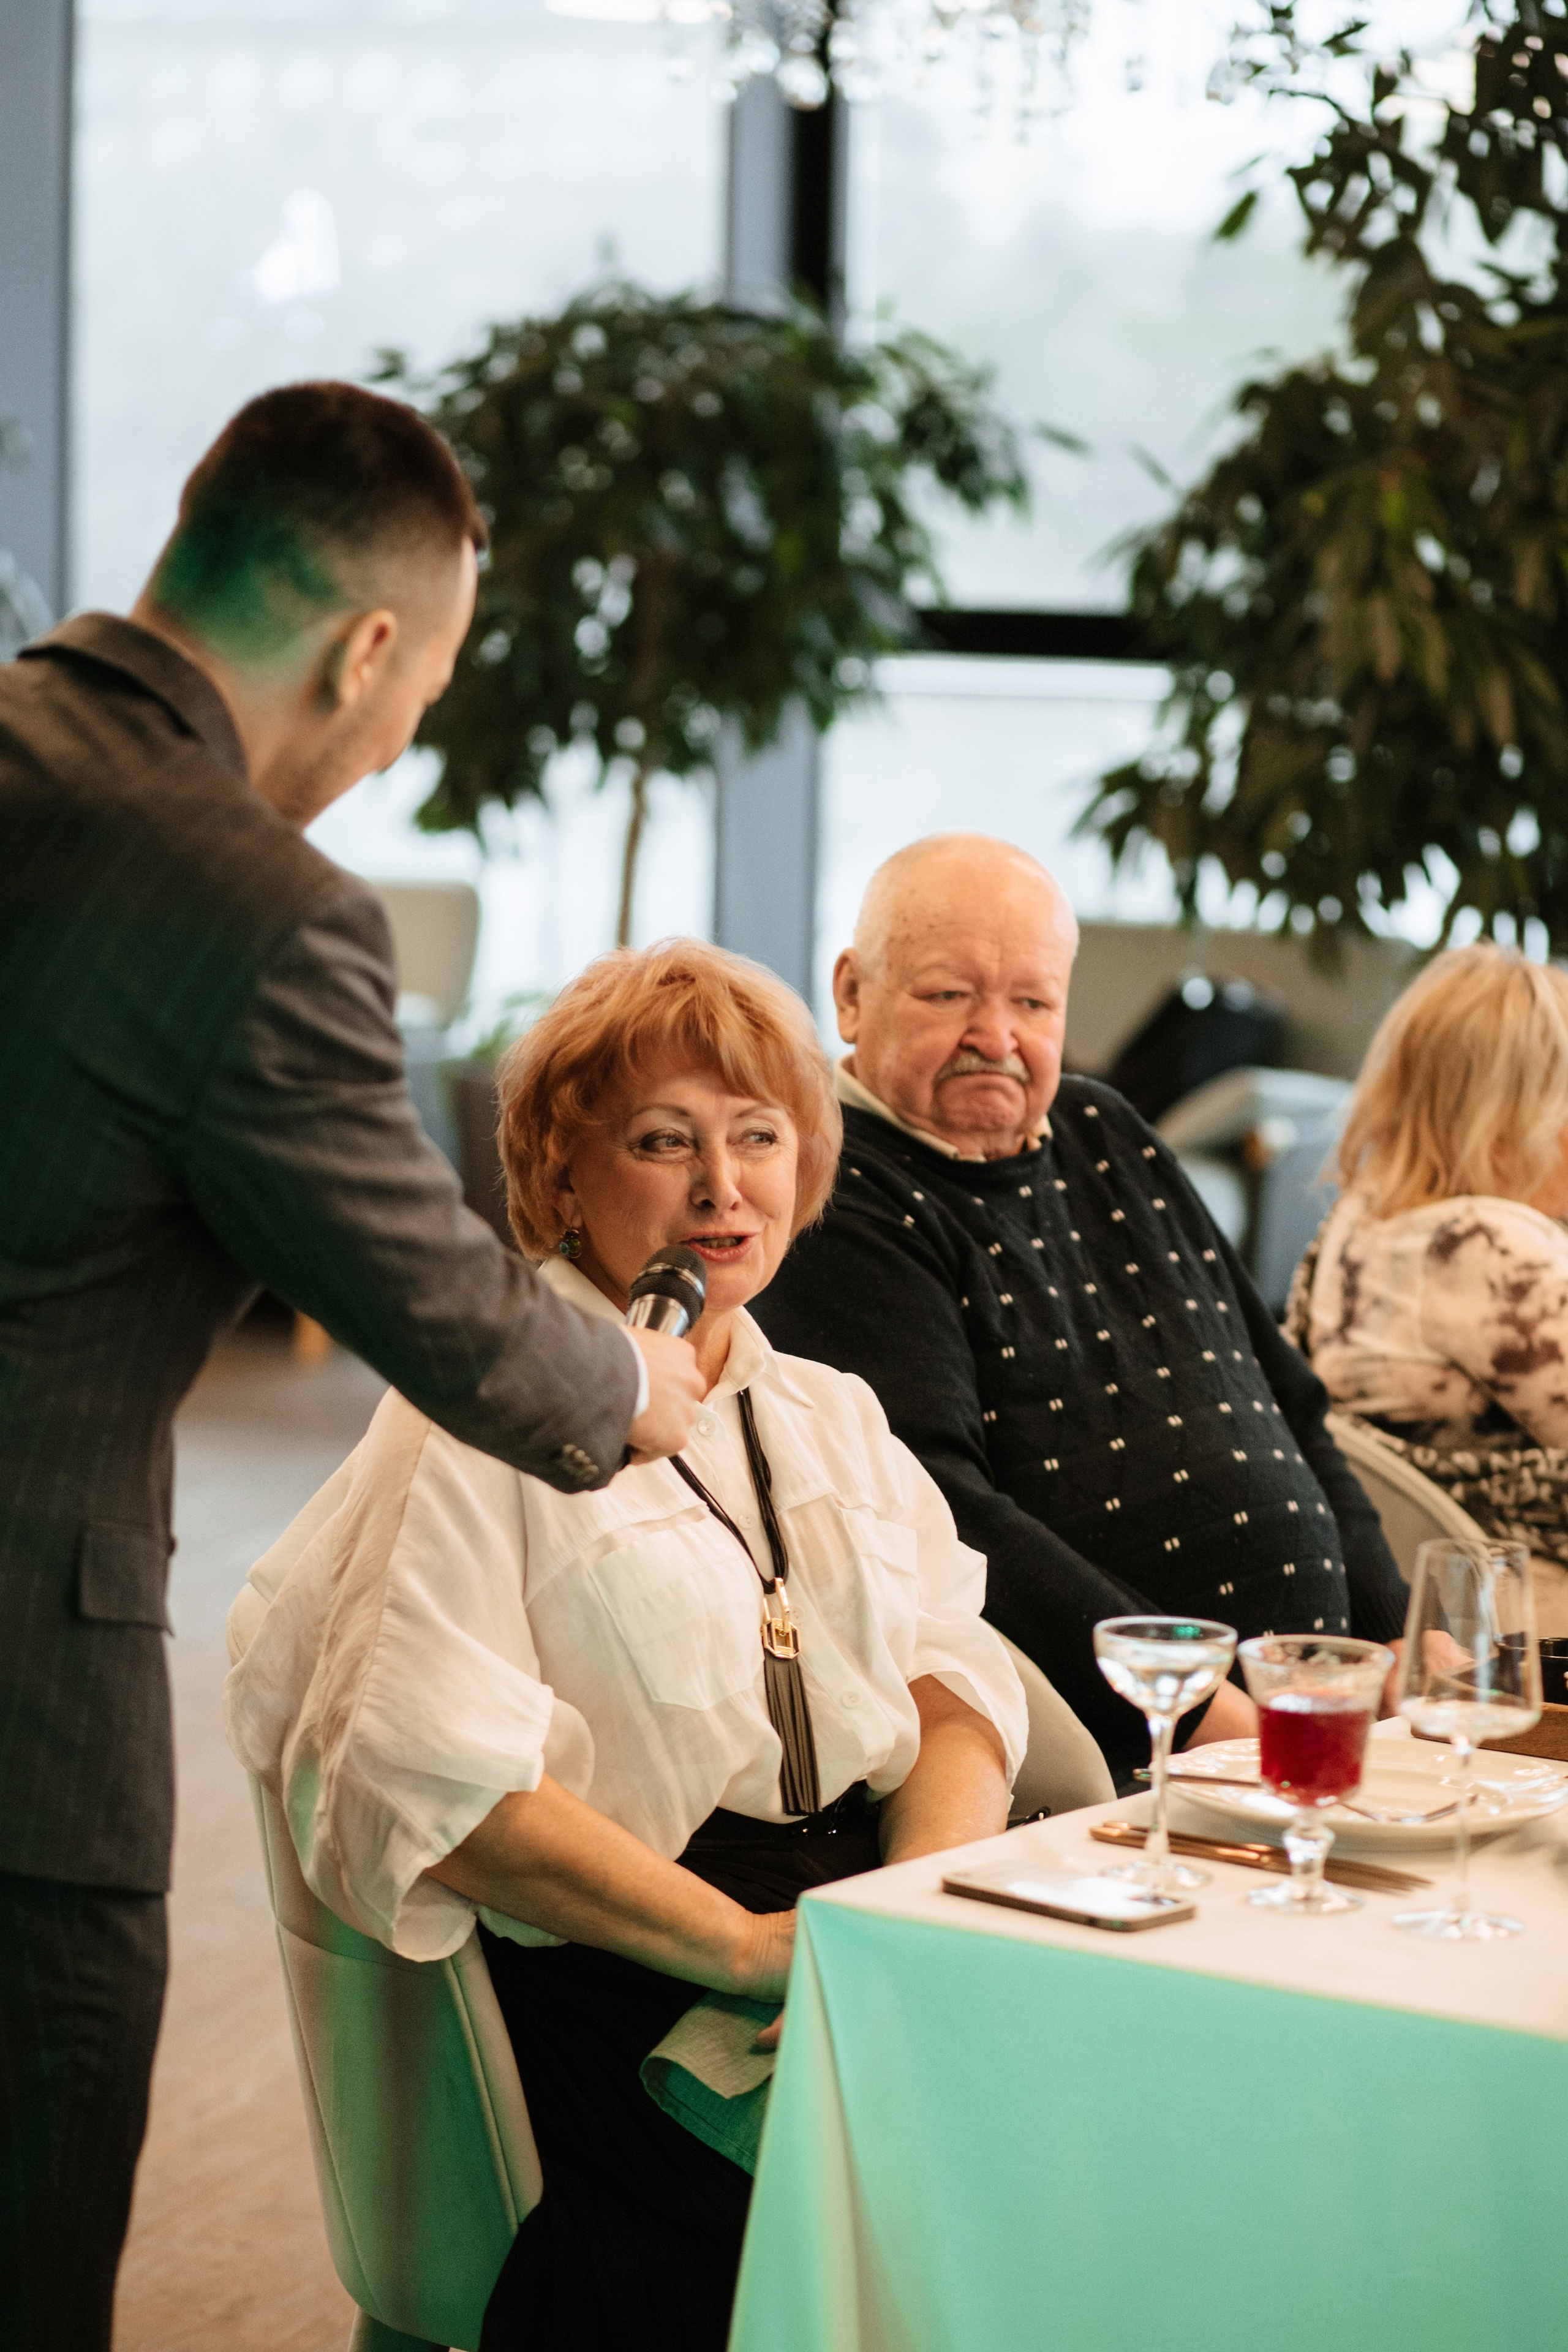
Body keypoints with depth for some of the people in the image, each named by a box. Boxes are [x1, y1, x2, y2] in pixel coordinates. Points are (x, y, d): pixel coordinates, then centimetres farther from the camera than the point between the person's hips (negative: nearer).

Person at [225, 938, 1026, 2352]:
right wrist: (753, 1947, -17)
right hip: (618, 1992, -6)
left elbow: (958, 1684, 14)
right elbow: (441, 1787, -11)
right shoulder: (485, 1426, 1)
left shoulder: (831, 1414, 23)